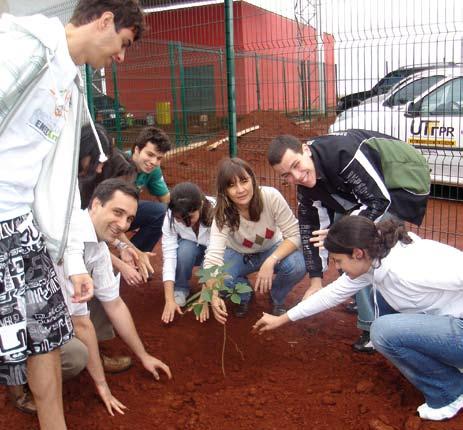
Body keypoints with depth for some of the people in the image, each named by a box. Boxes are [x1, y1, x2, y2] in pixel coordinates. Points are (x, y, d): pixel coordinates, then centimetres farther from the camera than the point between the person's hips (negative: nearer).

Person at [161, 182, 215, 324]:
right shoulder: (170, 218, -29)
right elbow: (169, 256, -31)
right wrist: (169, 300, -37)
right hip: (189, 249, 2)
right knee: (185, 249, -34)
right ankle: (180, 288, -7)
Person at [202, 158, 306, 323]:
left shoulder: (271, 196, -31)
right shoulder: (223, 214, -29)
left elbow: (294, 234, -25)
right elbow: (213, 256, -40)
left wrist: (271, 261, -40)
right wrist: (213, 296, -56)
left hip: (272, 250, 0)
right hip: (239, 254, 0)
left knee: (297, 265, -32)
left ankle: (277, 299, 3)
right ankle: (243, 295, 7)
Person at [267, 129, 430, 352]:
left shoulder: (343, 153, -34)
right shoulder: (306, 185, -7)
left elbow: (379, 200, -28)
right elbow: (311, 229, -2)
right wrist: (316, 279, -3)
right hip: (372, 188, 9)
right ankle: (365, 301, 30)